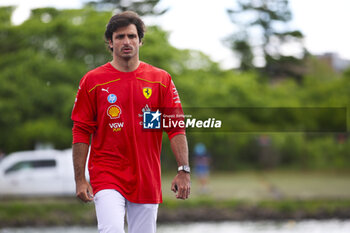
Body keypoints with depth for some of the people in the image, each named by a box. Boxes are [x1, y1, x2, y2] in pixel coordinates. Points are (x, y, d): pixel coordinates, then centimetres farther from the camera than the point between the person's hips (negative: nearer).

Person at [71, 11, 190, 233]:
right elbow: (81, 131, 3)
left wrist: (184, 170, -9)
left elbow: (176, 128, 1)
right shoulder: (93, 81, 2)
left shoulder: (161, 79, 5)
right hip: (106, 174, -2)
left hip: (147, 179, 2)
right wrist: (80, 179, -3)